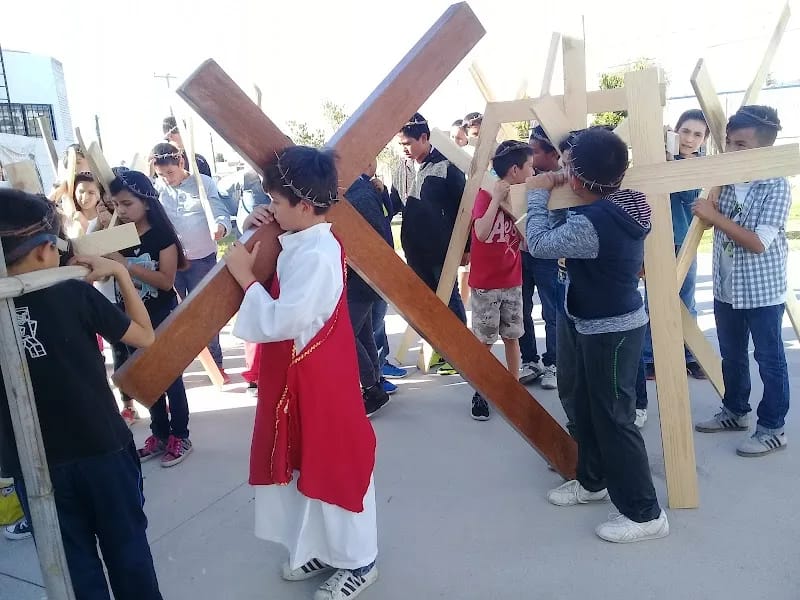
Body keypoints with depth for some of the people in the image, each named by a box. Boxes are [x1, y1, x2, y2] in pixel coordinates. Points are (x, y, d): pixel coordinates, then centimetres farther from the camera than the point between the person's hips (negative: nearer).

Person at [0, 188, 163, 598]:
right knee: (126, 545, 17)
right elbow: (146, 337, -4)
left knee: (73, 561, 17)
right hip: (102, 448, -2)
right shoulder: (74, 294, -14)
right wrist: (120, 273, 1)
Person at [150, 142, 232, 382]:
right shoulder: (156, 188, 0)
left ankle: (216, 363, 18)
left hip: (202, 259, -2)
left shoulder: (204, 183, -5)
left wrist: (221, 226, -33)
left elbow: (221, 213, -11)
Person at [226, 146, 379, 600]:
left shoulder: (316, 256, -25)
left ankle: (357, 562, 25)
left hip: (317, 376, -10)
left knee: (332, 465, 6)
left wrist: (245, 275, -18)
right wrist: (256, 231, 6)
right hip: (299, 374, 10)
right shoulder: (304, 243, 5)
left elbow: (281, 322, -29)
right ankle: (324, 548, 39)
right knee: (310, 463, 20)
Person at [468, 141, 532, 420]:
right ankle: (480, 393, 17)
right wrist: (497, 198, -29)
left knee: (512, 337, 12)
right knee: (484, 341, 4)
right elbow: (481, 234, -31)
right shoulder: (486, 195, -14)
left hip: (512, 282, 6)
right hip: (485, 284, -5)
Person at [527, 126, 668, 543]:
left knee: (614, 419, -1)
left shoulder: (592, 223, -28)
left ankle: (645, 513, 12)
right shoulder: (622, 207, 2)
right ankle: (593, 481, 39)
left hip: (612, 331, -10)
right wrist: (557, 192, 7)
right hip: (599, 326, 10)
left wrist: (538, 195, -4)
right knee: (587, 408, 21)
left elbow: (540, 243, -16)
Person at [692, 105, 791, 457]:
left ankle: (773, 429, 21)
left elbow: (758, 242, -24)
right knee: (731, 356, 19)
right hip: (726, 287, 6)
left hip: (762, 290, -6)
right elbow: (710, 224, 14)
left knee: (769, 360, 8)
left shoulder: (777, 187, -16)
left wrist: (715, 216, -23)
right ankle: (735, 412, 37)